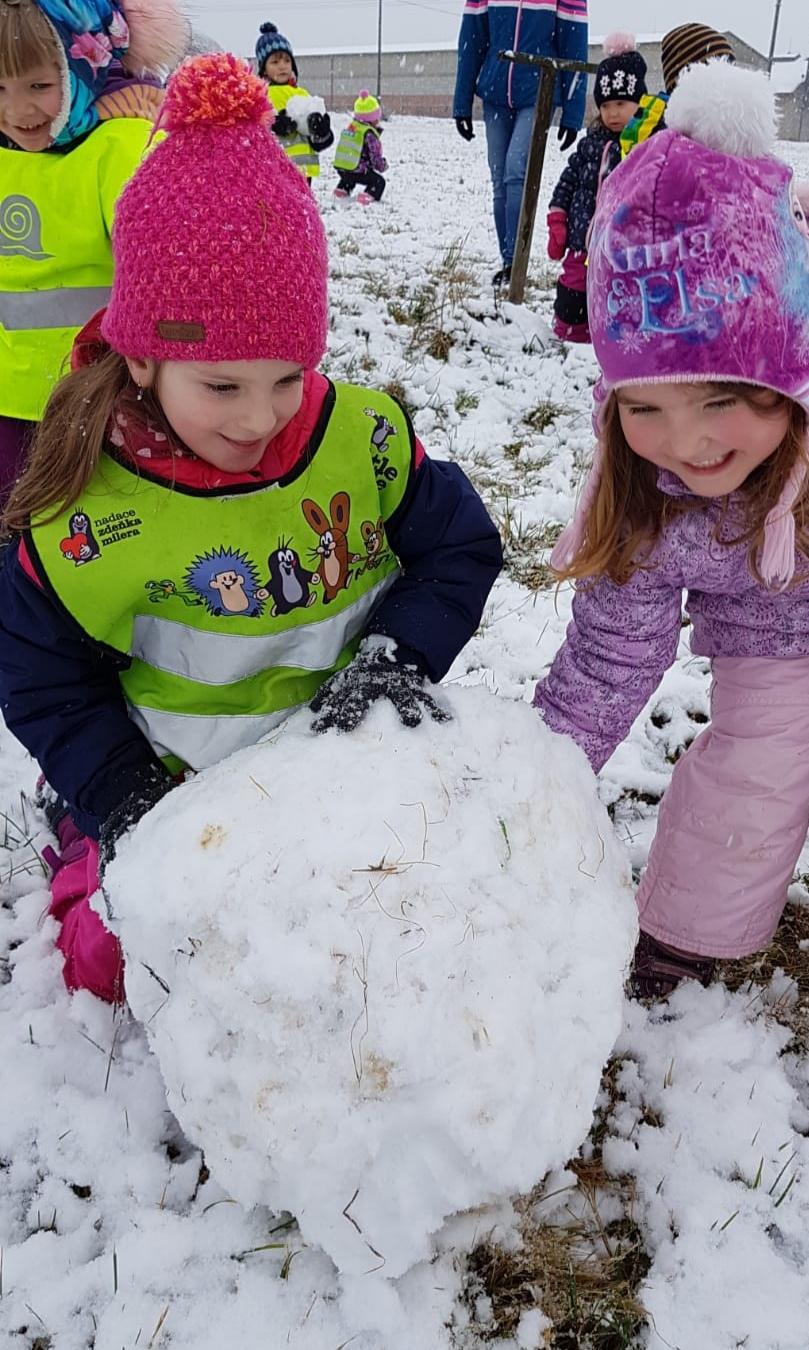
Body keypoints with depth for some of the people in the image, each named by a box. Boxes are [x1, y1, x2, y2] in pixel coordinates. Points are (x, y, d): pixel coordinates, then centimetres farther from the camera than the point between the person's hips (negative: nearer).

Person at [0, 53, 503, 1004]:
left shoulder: (363, 438, -15)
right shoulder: (81, 513, -18)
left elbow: (461, 549, -3)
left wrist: (397, 656, -19)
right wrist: (124, 804, -12)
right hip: (182, 793, -1)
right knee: (113, 963, 5)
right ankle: (79, 841, 32)